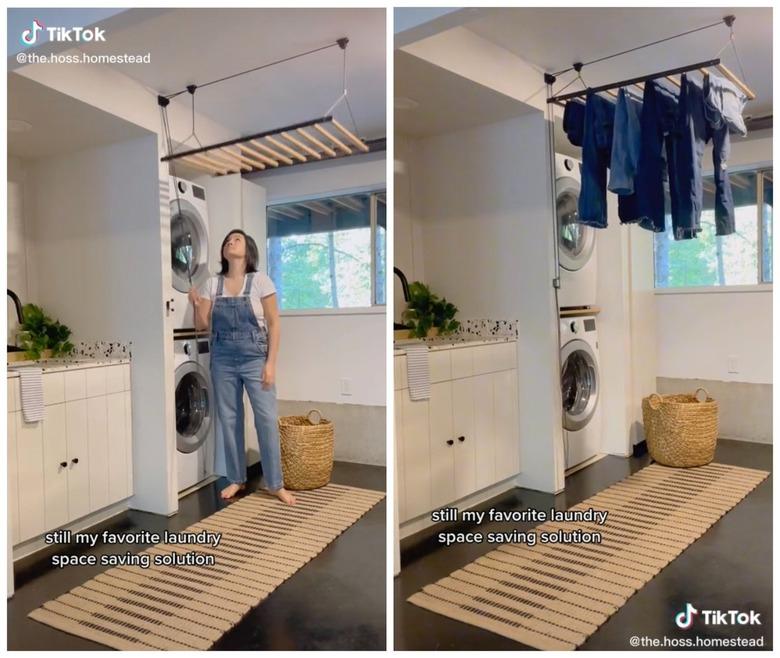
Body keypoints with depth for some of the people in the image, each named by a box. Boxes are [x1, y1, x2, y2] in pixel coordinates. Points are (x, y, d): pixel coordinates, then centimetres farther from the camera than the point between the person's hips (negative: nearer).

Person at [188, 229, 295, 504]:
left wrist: (270, 363, -12)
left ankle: (275, 484, 8)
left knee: (267, 419, -4)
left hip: (254, 358, -3)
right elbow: (203, 325, 6)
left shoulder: (260, 281, -5)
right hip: (222, 360, 4)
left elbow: (273, 324, -6)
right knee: (228, 419, 10)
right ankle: (236, 479, 25)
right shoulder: (212, 284, 5)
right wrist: (197, 305, -13)